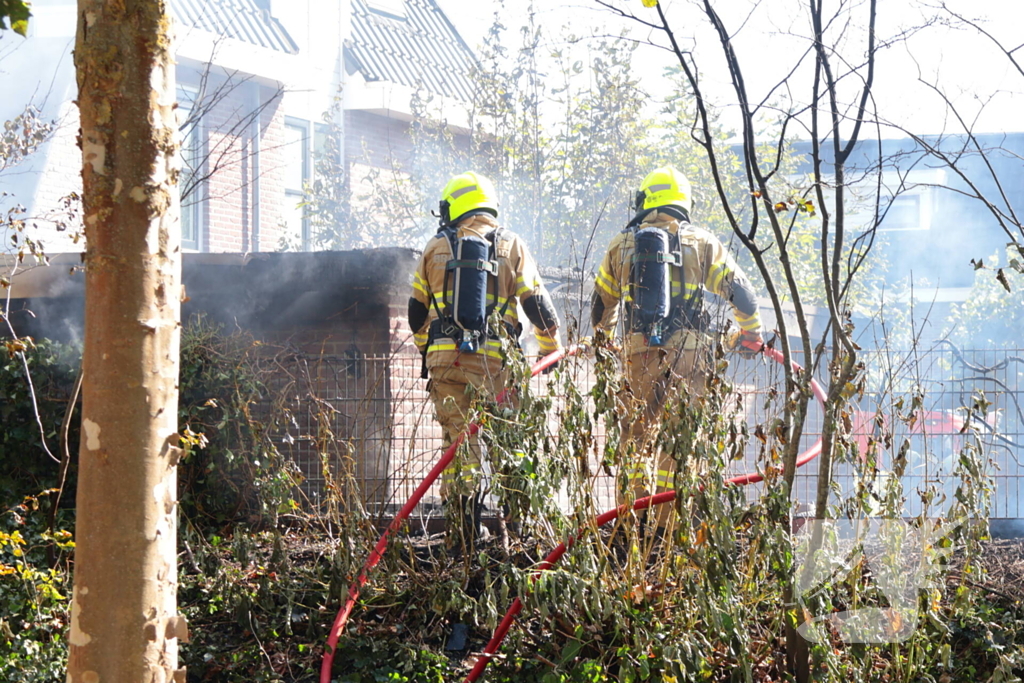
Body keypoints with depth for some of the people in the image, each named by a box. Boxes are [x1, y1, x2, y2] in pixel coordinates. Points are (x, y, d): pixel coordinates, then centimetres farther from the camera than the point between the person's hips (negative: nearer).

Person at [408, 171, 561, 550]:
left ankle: (459, 520, 0)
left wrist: (425, 349, 33)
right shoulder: (511, 246, 7)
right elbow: (537, 303, 4)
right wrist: (551, 348, 18)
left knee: (458, 435, 5)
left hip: (444, 357, 1)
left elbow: (417, 310, 17)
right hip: (493, 358, -1)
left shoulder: (436, 248, 11)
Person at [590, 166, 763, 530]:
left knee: (634, 432, 11)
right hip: (687, 350, -1)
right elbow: (738, 288, 7)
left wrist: (602, 336, 42)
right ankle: (669, 521, -1)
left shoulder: (622, 243, 13)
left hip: (639, 350, 1)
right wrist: (751, 332, 23)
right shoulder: (702, 242, 8)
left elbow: (602, 300, 24)